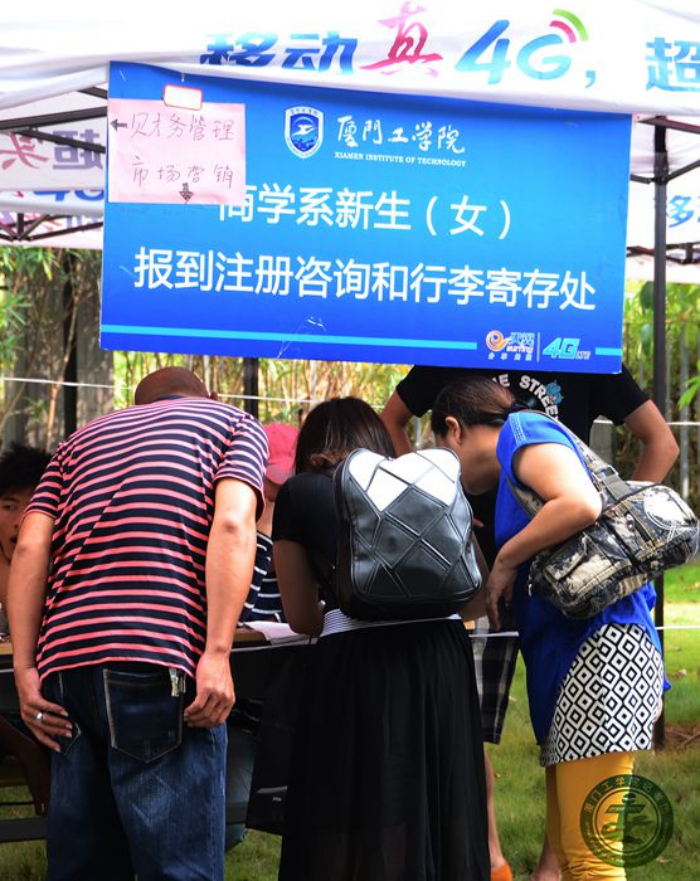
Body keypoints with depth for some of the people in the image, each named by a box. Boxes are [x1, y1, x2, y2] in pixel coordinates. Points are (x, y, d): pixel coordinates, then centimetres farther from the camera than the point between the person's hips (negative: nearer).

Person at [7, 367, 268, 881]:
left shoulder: (82, 441, 28)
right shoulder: (235, 424, 17)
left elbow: (31, 547, 11)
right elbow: (231, 524, -4)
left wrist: (26, 671, 6)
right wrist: (217, 654, -11)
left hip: (64, 664, 5)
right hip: (157, 664, -5)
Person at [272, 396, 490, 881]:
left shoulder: (300, 493, 13)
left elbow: (302, 617, 20)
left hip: (358, 664, -3)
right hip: (442, 654, 3)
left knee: (358, 821, 4)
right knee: (442, 811, 12)